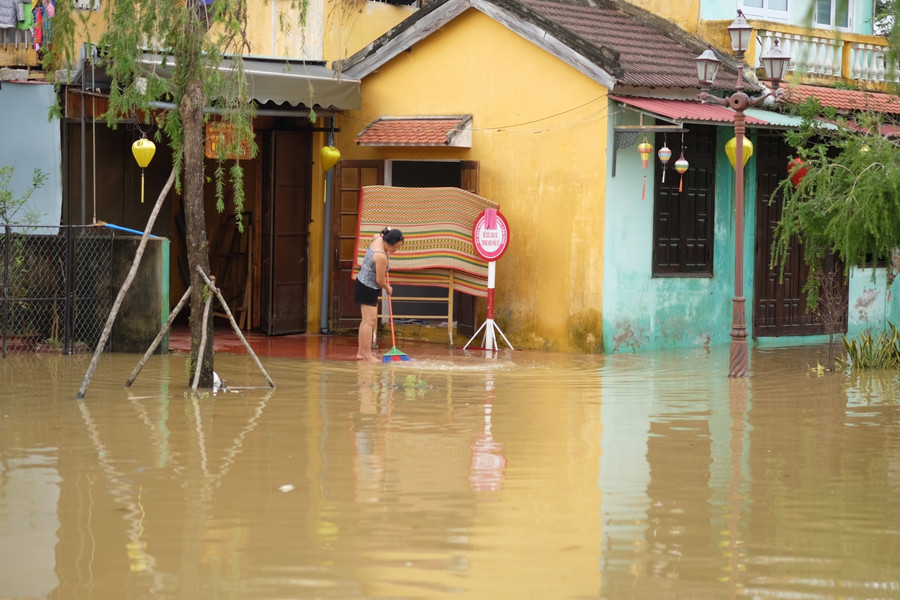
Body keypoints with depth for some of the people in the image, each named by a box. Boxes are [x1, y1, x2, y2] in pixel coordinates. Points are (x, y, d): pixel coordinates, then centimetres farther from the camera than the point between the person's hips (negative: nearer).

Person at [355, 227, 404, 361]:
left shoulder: (378, 238, -6)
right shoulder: (381, 257, -30)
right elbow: (380, 280, -19)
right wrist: (388, 288, 1)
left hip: (363, 283, 10)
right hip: (368, 289, -10)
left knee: (367, 320, 15)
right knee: (369, 321, -8)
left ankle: (361, 352, 21)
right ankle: (367, 355, -8)